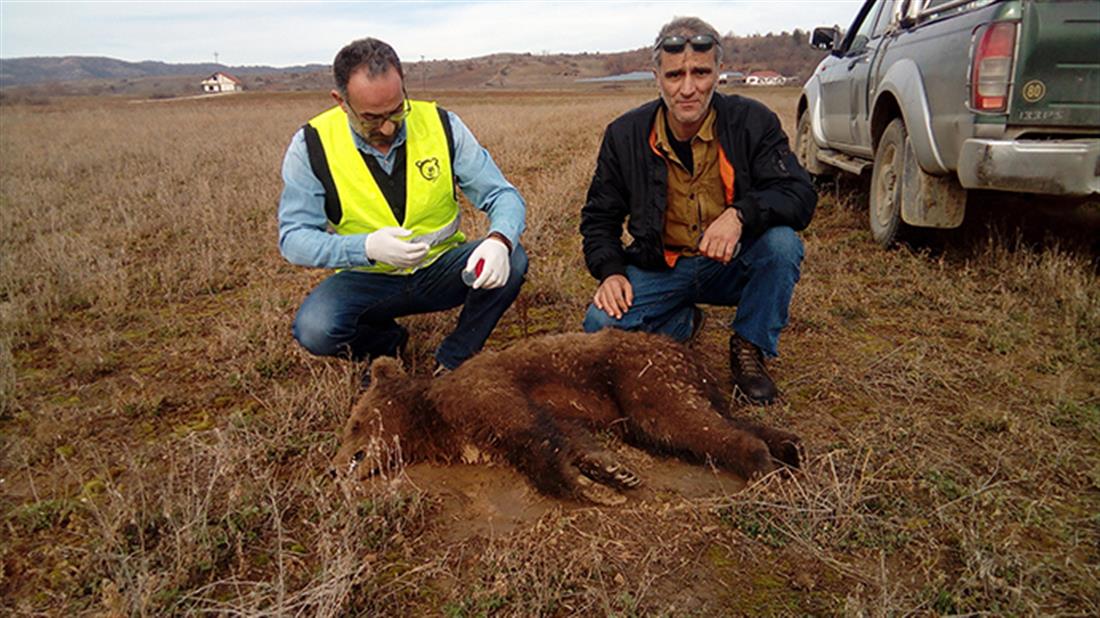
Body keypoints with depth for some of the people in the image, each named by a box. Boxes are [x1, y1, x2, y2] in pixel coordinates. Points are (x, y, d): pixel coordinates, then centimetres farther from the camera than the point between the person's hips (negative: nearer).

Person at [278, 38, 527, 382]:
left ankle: (453, 360, -3)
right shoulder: (312, 145, -12)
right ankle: (386, 345, 7)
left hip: (441, 271, 1)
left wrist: (498, 240, -32)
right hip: (367, 280, -1)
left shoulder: (441, 124, -9)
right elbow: (293, 238, -12)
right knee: (314, 329, -29)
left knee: (510, 261, -25)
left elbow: (502, 195, -8)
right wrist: (366, 247, -32)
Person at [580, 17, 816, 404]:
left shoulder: (752, 121, -10)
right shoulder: (625, 135, -6)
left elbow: (801, 195, -17)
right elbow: (599, 216, 4)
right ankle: (685, 323, 10)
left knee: (782, 243, -32)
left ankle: (750, 350, -6)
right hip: (659, 269, 1)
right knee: (601, 325, -23)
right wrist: (610, 271, -15)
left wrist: (741, 213, -38)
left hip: (732, 265, 0)